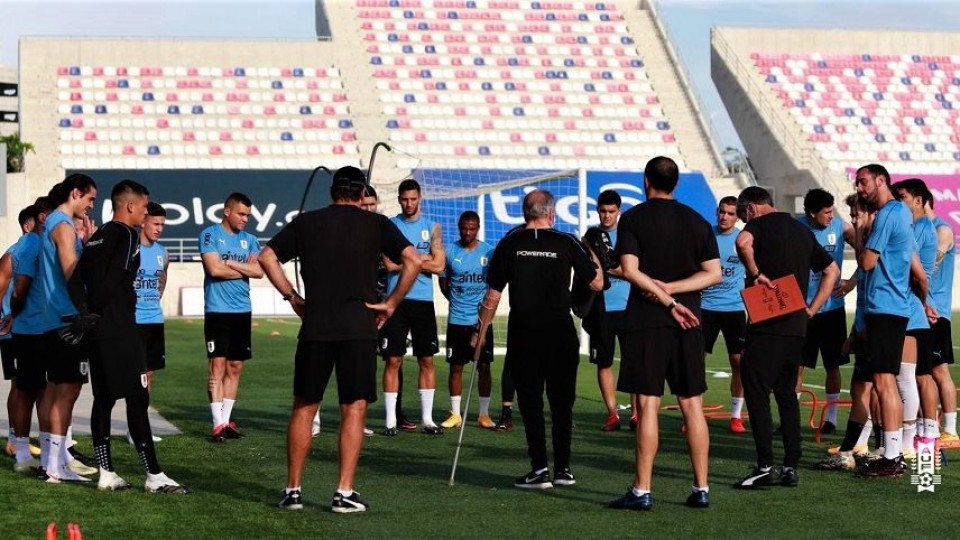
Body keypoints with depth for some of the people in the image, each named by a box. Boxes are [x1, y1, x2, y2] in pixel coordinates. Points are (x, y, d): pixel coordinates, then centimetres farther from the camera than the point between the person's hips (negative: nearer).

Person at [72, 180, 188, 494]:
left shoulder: (96, 238, 17)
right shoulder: (127, 235, -9)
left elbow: (76, 281, 10)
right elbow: (113, 280, -20)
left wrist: (86, 312, 2)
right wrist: (93, 311, -11)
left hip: (97, 331, 9)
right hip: (119, 330, -9)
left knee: (104, 400, 11)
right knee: (137, 400, -7)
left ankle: (106, 474, 14)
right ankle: (154, 476, -6)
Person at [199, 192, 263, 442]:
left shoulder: (250, 240, 12)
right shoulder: (210, 235, -2)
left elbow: (259, 271, 0)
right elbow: (214, 269, -14)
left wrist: (230, 263, -10)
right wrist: (245, 268, -2)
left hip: (242, 311, 6)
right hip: (217, 310, -6)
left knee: (235, 367, 7)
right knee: (217, 366, -8)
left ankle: (226, 420, 15)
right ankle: (218, 424, -9)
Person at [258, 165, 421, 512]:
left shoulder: (306, 222, 9)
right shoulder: (376, 224, 4)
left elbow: (267, 257, 7)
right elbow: (413, 261, -6)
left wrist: (292, 296, 10)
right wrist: (391, 303, 1)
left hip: (314, 328, 2)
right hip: (359, 328, -1)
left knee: (303, 408, 11)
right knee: (354, 410, 4)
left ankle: (293, 490, 14)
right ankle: (344, 493, 0)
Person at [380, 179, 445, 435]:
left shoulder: (432, 227, 8)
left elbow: (439, 265, -2)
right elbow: (390, 264, -9)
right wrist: (421, 258, -5)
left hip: (424, 301, 2)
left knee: (427, 360, 5)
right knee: (393, 360, -2)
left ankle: (427, 418, 11)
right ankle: (391, 420, 2)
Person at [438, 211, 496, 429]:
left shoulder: (489, 252, 0)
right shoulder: (450, 252, 2)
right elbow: (444, 283, 11)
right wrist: (458, 301, 4)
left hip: (482, 320, 0)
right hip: (457, 319, 0)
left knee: (484, 367, 3)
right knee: (456, 367, 4)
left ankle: (484, 415, 11)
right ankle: (455, 414, 12)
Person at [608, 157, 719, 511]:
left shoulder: (633, 218, -2)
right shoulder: (697, 221, 9)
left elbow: (630, 270, -13)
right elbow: (714, 273, 3)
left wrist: (668, 300, -10)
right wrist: (672, 289, -4)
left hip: (646, 321, -3)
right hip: (688, 323, 3)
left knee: (648, 404, -4)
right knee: (692, 405, 7)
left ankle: (642, 491, -3)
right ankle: (701, 489, 9)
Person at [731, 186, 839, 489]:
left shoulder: (760, 225, -3)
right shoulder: (803, 231, 19)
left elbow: (743, 242, -28)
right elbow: (832, 270, 25)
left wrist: (755, 273, -15)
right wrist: (811, 309, 17)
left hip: (767, 325, -7)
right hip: (797, 325, 7)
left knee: (756, 391, -4)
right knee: (787, 393, 13)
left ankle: (765, 467, -9)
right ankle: (790, 468, 11)